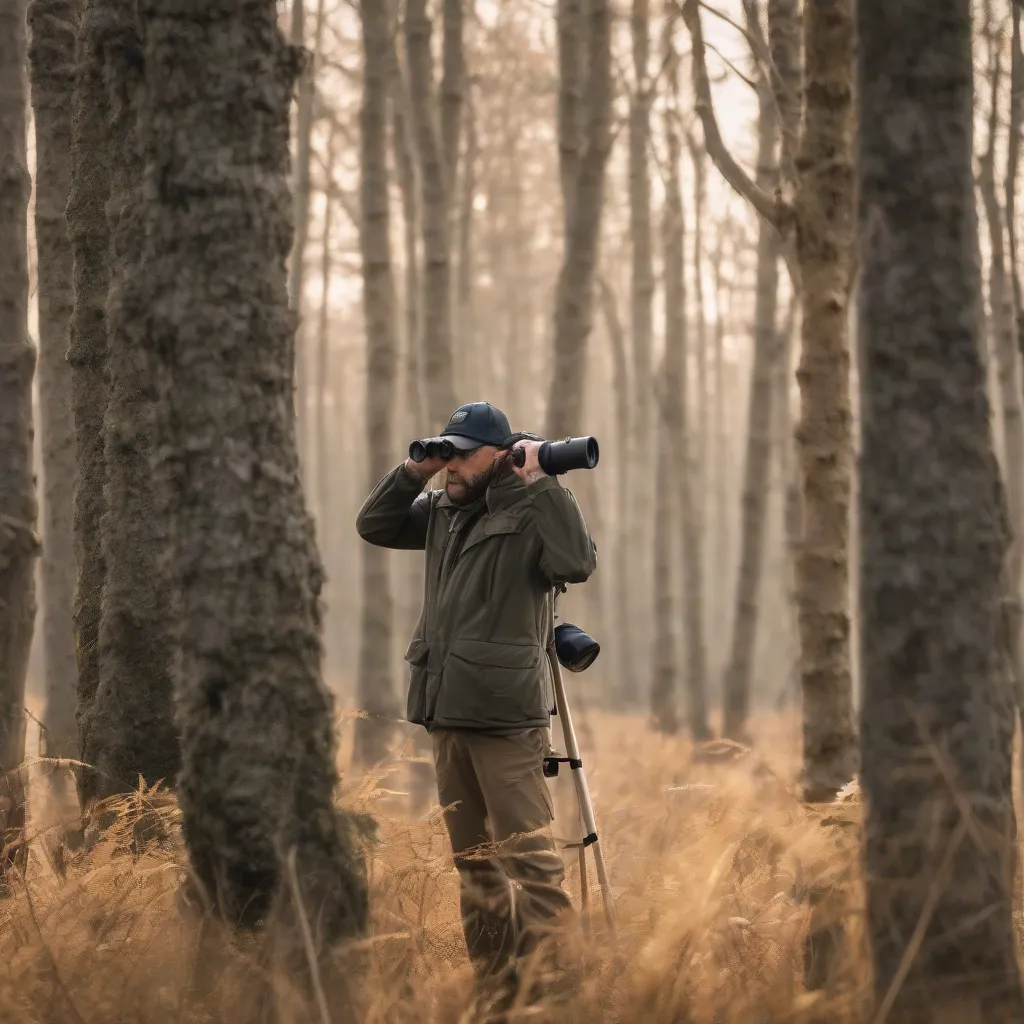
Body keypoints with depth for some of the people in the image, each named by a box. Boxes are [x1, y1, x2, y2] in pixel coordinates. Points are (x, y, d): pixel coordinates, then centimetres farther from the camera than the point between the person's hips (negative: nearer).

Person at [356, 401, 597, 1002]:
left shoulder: (529, 514, -8)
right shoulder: (443, 511, 14)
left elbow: (578, 562, -24)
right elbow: (374, 526, 21)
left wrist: (541, 484, -21)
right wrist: (414, 473, 7)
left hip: (504, 712, -8)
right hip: (447, 710, 8)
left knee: (530, 855, -11)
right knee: (472, 857, 11)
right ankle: (492, 977, 17)